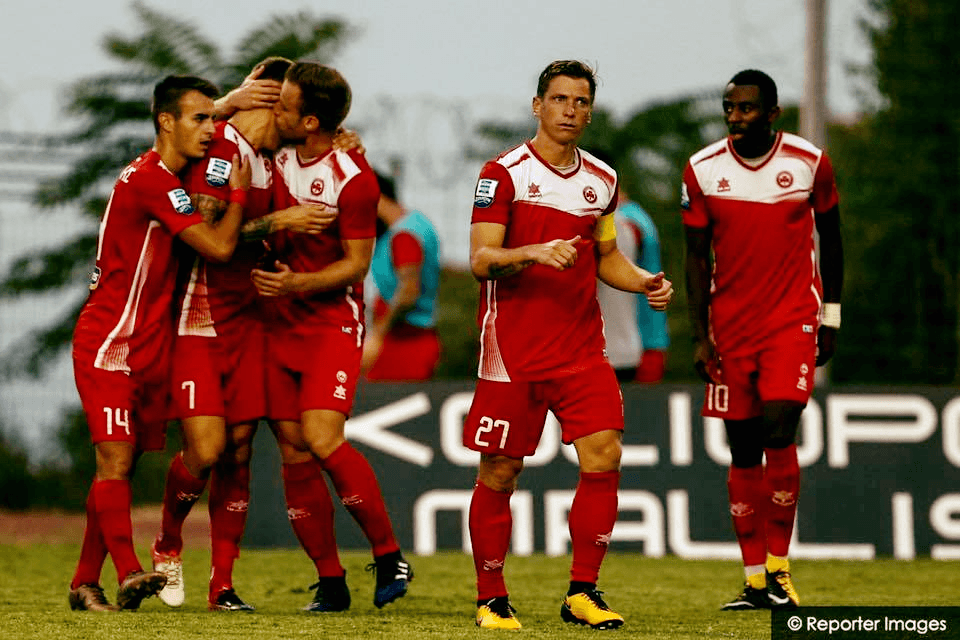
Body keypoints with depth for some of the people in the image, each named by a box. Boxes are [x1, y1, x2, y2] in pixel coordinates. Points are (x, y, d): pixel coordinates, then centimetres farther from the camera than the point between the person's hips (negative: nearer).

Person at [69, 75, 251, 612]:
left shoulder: (172, 179, 13)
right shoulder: (150, 181, -17)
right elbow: (219, 246, -19)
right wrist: (239, 190, -4)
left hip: (150, 347, 9)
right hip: (109, 344, -9)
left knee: (123, 466, 6)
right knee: (116, 458, -15)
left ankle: (86, 582, 10)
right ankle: (130, 573, -24)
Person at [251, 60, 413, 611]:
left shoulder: (352, 177, -16)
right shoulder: (279, 158, 3)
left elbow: (357, 264, -12)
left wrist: (295, 283, -24)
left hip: (333, 323, -6)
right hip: (281, 323, 6)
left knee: (321, 440, -21)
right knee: (294, 454, 2)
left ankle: (390, 555, -6)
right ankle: (330, 582, 8)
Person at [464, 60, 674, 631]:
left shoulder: (602, 180, 12)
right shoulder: (504, 173, -5)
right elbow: (481, 259, -12)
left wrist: (645, 282, 5)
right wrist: (533, 253, -29)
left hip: (582, 349, 4)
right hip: (513, 352, -4)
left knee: (604, 458, -10)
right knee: (500, 475, 0)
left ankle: (583, 593, 0)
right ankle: (491, 600, 14)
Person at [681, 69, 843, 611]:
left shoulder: (810, 163, -5)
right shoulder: (703, 170, -2)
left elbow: (830, 238, 8)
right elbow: (698, 257, 4)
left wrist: (832, 317, 8)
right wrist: (701, 336, -1)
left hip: (792, 320, -2)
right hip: (730, 325, 2)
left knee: (779, 433, -18)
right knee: (743, 450, 3)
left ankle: (779, 568, -6)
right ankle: (755, 580, 9)